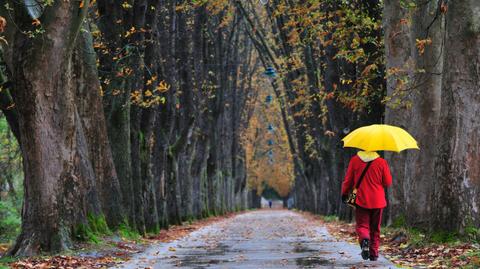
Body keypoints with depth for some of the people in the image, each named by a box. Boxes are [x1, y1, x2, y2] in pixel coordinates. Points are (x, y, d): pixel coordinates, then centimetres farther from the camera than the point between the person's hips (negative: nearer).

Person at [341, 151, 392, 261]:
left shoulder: (355, 160, -3)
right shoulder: (382, 162, -5)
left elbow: (348, 180, 2)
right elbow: (388, 182, -1)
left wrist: (344, 194, 16)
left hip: (361, 200, -1)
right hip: (377, 201, 1)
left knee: (362, 225, 5)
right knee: (375, 228, 13)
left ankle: (365, 240, -27)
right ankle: (374, 253, 13)